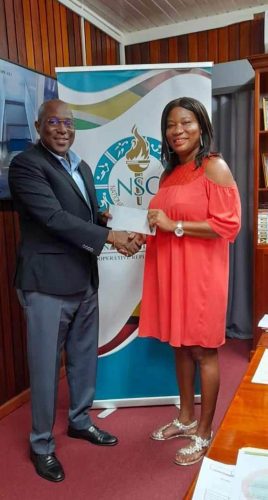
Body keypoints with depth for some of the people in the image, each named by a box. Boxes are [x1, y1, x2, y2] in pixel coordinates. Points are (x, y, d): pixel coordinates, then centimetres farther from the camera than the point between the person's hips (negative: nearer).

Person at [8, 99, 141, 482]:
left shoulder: (81, 166, 15)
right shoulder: (26, 164, -11)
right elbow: (54, 217, -21)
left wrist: (105, 218, -2)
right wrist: (109, 236, -23)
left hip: (85, 279, 8)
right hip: (47, 282, -8)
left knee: (84, 358, 19)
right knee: (46, 365, 6)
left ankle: (80, 421, 41)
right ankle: (41, 443, 26)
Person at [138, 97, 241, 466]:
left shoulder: (215, 167, -8)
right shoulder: (170, 172, 14)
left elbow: (228, 225, -16)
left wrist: (175, 226, -18)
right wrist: (147, 226, 4)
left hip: (200, 272, -7)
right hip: (170, 270, 7)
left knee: (203, 350, 4)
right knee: (180, 345, 15)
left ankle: (204, 432, 21)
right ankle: (186, 418, 33)